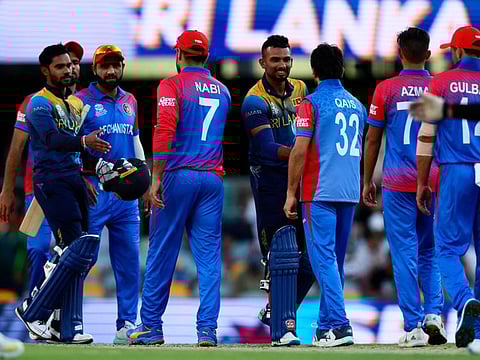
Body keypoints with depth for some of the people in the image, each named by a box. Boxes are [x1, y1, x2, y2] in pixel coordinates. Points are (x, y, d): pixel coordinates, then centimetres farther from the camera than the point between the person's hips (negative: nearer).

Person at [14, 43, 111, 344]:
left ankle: (69, 327, 6)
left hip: (75, 181, 8)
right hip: (50, 181, -8)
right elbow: (52, 138, -22)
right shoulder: (40, 104, -6)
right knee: (77, 250, -15)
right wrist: (83, 141, -39)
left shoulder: (77, 104, 21)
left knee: (78, 254, 4)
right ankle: (33, 311, -6)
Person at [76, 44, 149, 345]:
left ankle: (127, 324, 9)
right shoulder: (81, 101, -2)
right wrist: (81, 184, -17)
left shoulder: (130, 101, 16)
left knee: (129, 259, 4)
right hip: (94, 189, -5)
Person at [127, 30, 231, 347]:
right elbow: (228, 137, 17)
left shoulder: (172, 85, -3)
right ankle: (207, 329, -4)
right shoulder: (222, 90, 15)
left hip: (178, 175, -4)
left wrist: (157, 177, -16)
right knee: (209, 256, 3)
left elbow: (165, 130, -14)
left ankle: (151, 326, 8)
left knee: (162, 252, 4)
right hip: (213, 178, 4)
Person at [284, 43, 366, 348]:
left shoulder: (312, 103, -6)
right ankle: (326, 326, 15)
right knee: (335, 260, 13)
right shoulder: (357, 105, 13)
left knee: (323, 259, -9)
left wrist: (291, 193, -7)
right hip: (350, 193, 6)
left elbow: (300, 151, -11)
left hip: (320, 193, -6)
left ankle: (339, 325, -20)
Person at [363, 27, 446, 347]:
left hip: (398, 183, -2)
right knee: (430, 251, 15)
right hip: (435, 181, 2)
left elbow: (373, 140, 1)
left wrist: (367, 182, 10)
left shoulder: (387, 89, -3)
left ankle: (414, 327, -4)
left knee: (404, 254, 0)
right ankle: (434, 313, -1)